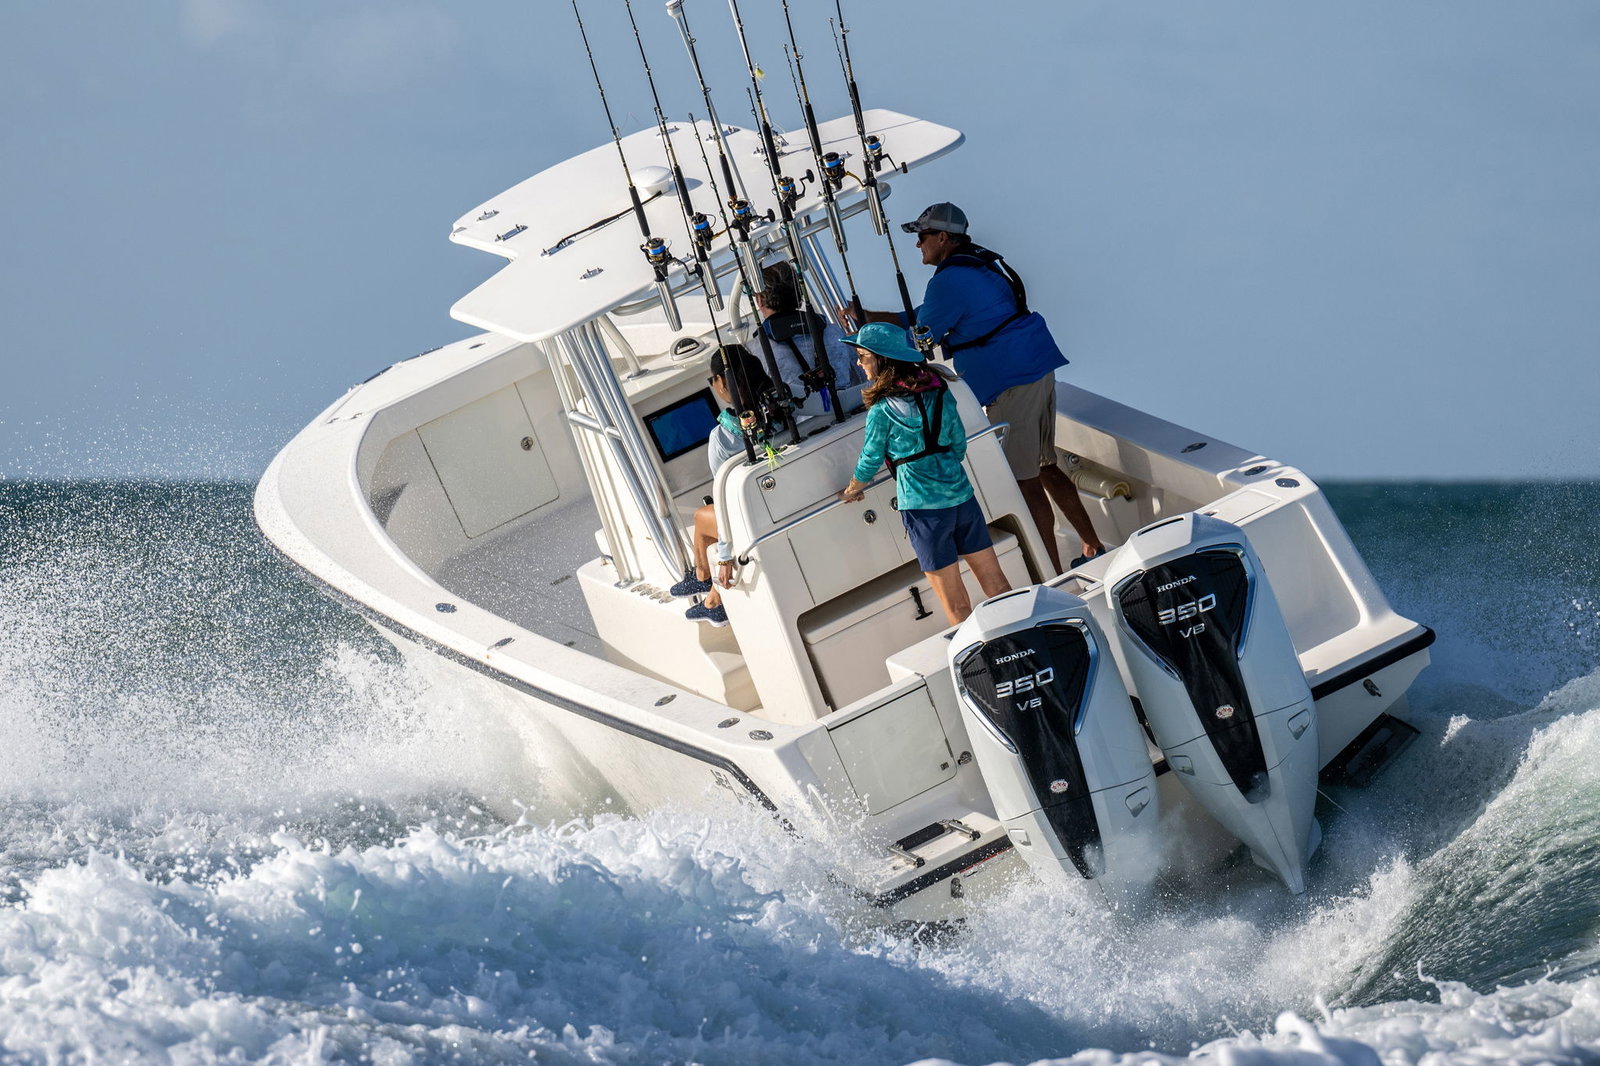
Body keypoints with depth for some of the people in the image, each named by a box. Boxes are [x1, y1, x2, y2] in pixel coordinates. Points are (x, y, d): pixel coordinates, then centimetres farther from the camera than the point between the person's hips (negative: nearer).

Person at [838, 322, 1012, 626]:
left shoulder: (882, 410, -12)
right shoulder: (938, 389, 4)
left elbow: (870, 460, 0)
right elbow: (959, 444, 12)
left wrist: (852, 491, 20)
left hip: (924, 509, -6)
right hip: (962, 496, 6)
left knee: (957, 606, 3)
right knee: (996, 584, 12)